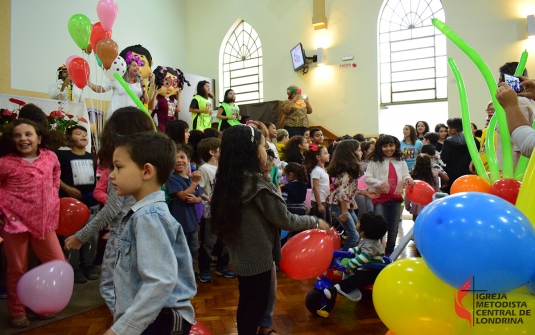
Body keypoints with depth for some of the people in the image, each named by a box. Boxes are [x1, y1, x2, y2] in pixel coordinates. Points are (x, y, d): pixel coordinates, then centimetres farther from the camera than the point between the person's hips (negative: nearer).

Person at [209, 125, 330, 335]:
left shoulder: (229, 180, 0)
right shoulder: (259, 185, -24)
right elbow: (285, 220, -16)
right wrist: (315, 222, -4)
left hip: (240, 255, 8)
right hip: (257, 258, -7)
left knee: (246, 304, 23)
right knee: (256, 307, 11)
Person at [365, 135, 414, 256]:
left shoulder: (401, 161, 7)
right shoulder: (375, 161, -4)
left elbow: (406, 175, 5)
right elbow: (367, 178, -8)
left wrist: (408, 179, -18)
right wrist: (380, 183, -23)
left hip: (396, 198, 4)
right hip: (380, 198, -4)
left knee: (393, 229, 15)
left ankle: (389, 253, 33)